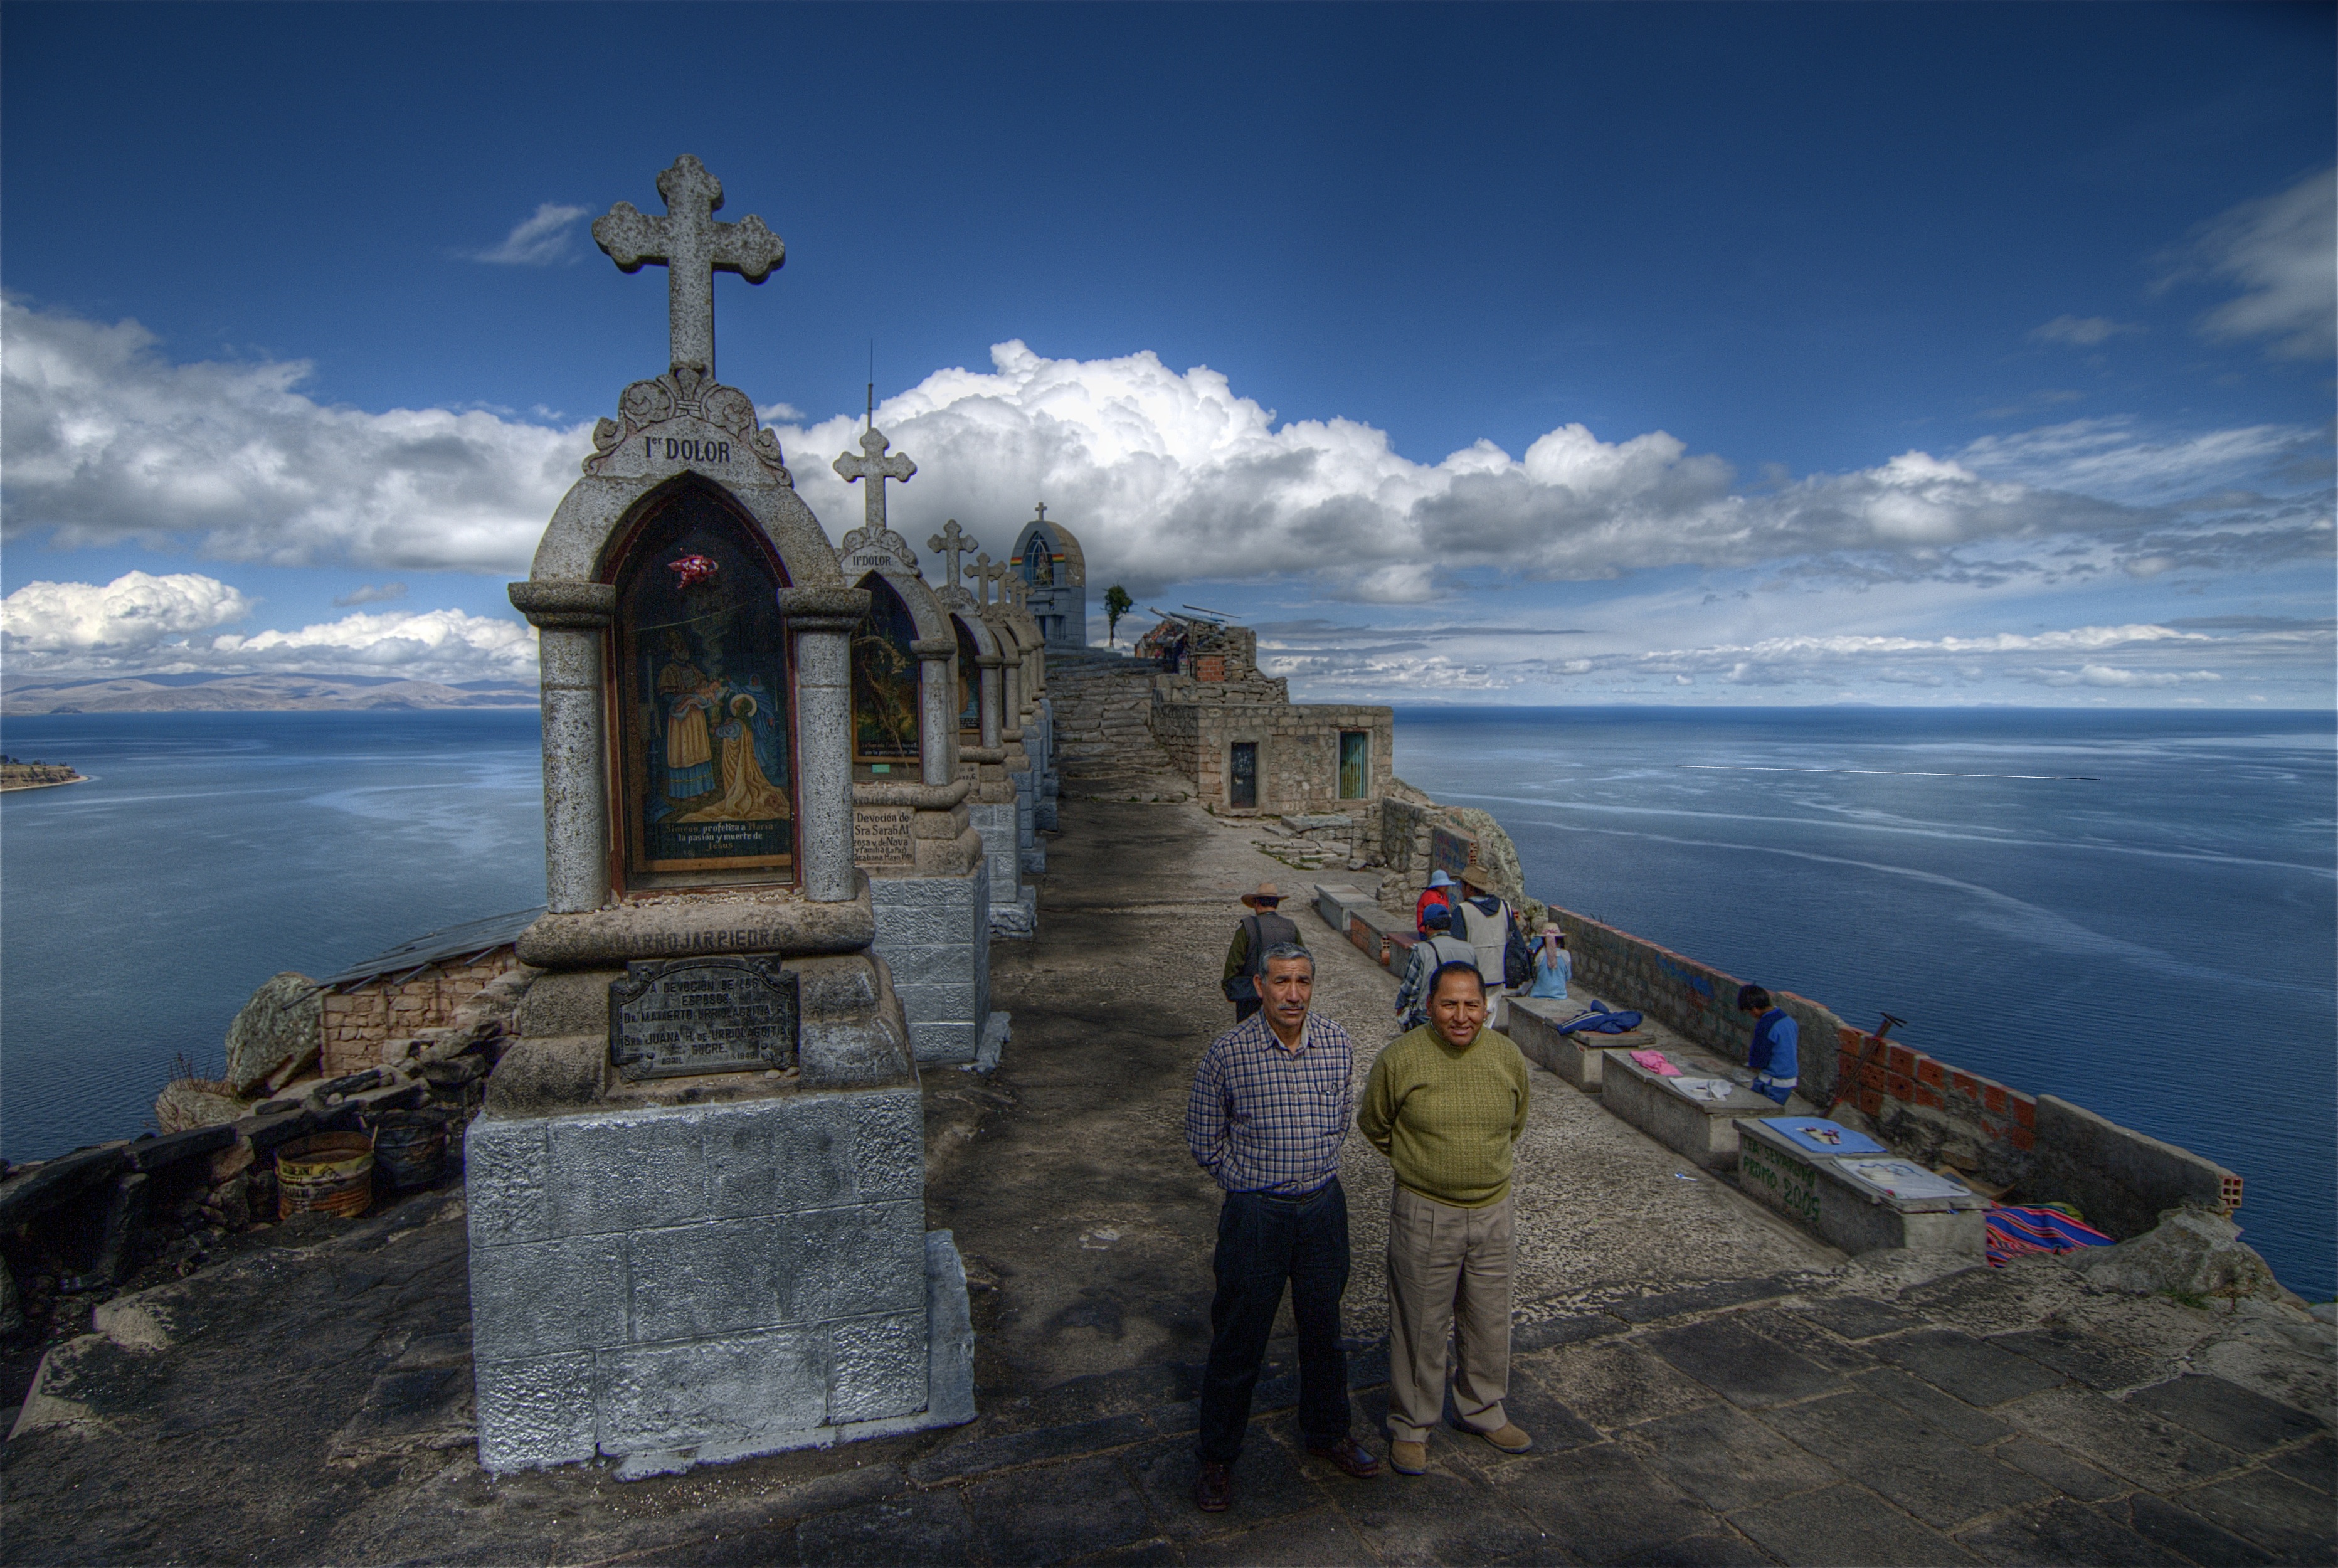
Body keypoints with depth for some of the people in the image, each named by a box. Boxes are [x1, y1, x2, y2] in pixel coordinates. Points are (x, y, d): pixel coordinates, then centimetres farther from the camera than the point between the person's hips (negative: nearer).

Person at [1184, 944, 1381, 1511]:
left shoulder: (1338, 1044, -4)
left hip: (1324, 1206, 3)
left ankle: (1327, 1432, 43)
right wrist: (1252, 1184, 0)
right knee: (1238, 1339, 9)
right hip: (1254, 1213, -3)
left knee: (1323, 1326, 19)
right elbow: (1204, 1140, -3)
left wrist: (1315, 1174, 9)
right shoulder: (1228, 1052, -14)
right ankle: (1216, 1455, 29)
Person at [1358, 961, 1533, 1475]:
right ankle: (1411, 1426, 29)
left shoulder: (1507, 1056, -5)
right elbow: (1373, 1125, 0)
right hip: (1424, 1215, -3)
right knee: (1420, 1325, 9)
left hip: (1493, 1211, 4)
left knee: (1490, 1322, 19)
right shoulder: (1399, 1059, -16)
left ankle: (1484, 1410, 42)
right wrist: (1418, 1164, 5)